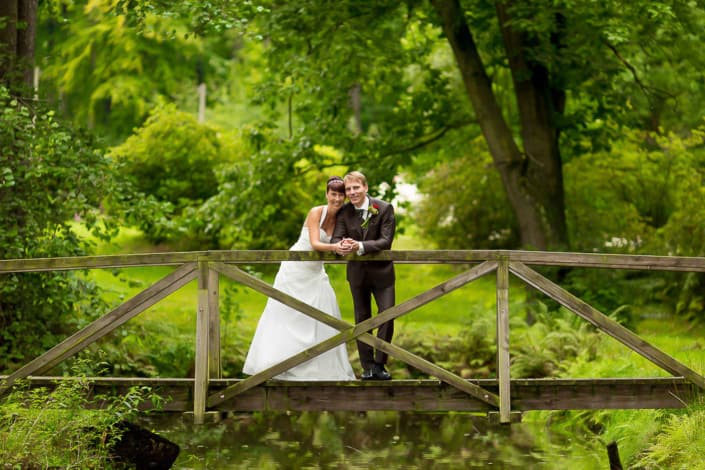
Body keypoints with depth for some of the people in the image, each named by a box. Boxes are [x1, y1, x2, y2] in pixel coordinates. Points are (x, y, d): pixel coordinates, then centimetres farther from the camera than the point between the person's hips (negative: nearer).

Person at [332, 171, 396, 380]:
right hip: (358, 272, 2)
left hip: (381, 271, -2)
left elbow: (386, 241, -20)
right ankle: (367, 367, 13)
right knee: (362, 319, 7)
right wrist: (339, 246, -39)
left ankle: (379, 364, 3)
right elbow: (336, 238, -13)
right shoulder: (344, 212, -6)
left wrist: (359, 246, -35)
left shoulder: (384, 209, -13)